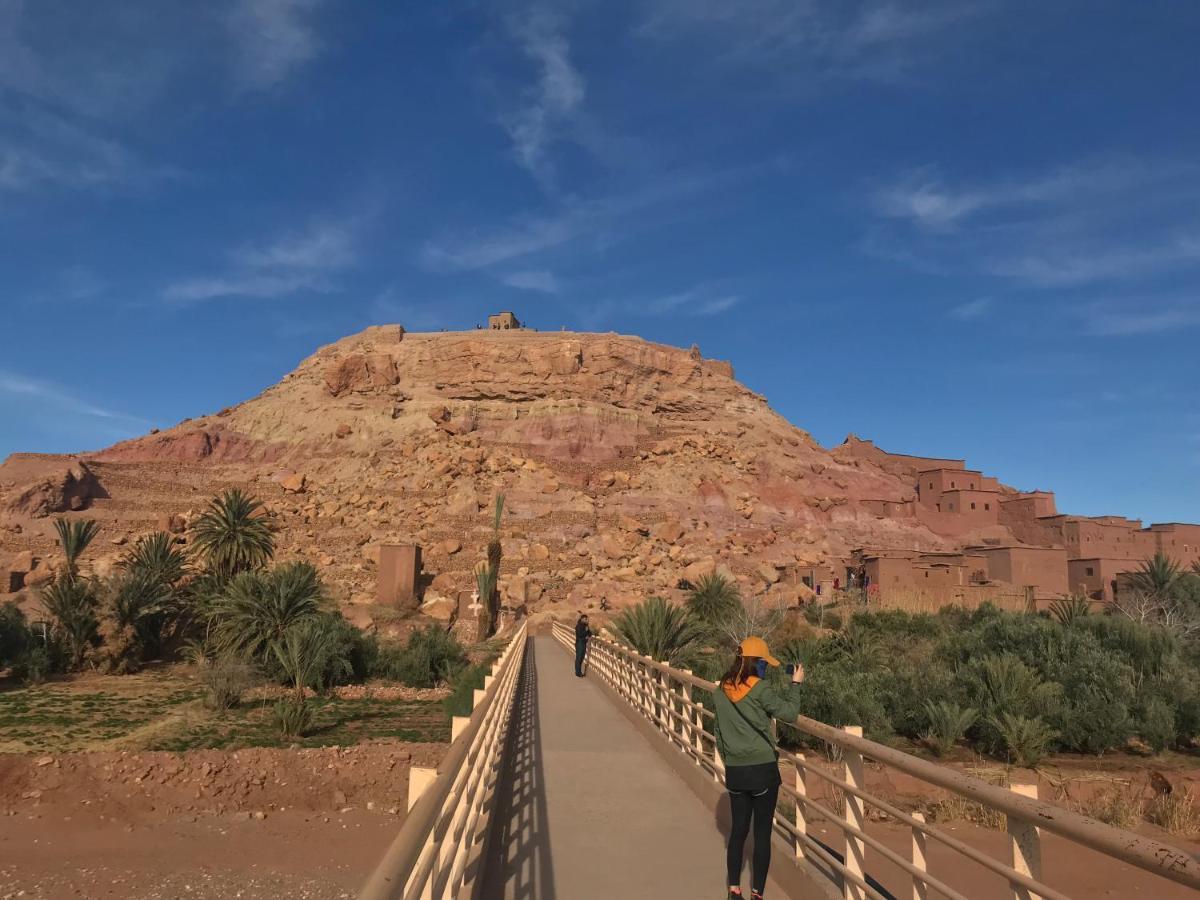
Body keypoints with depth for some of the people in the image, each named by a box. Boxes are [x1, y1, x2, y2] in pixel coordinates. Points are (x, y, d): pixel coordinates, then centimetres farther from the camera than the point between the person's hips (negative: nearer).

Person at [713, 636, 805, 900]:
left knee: (738, 829, 15)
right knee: (762, 832, 7)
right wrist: (795, 684, 0)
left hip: (735, 771, 5)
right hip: (763, 769, -4)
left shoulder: (721, 691, 1)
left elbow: (719, 732, 8)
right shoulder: (761, 689, -16)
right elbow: (789, 713, -12)